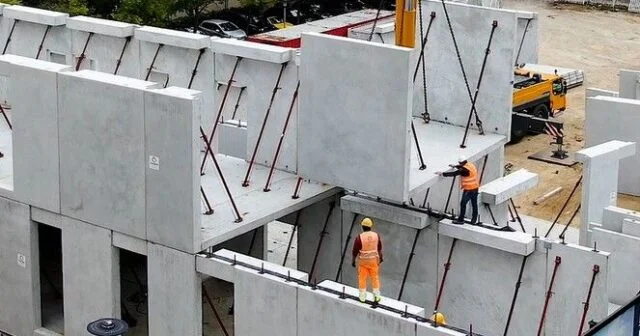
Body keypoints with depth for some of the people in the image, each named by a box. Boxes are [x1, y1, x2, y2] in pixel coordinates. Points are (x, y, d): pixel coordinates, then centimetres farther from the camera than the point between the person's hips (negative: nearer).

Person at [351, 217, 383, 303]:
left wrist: (353, 260, 1)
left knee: (362, 278, 13)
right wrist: (380, 257, 19)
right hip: (374, 259, 2)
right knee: (375, 277, 16)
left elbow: (355, 250, -13)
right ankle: (376, 296, 22)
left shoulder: (359, 237, -21)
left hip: (363, 260, -2)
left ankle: (362, 297, 21)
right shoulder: (376, 235, -11)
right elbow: (380, 248, 4)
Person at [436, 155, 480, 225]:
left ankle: (461, 220, 8)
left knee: (463, 203, 2)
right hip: (475, 188, 9)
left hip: (469, 189, -9)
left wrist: (442, 173, -14)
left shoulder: (464, 169, -21)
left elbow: (454, 174, -19)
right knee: (474, 204, 14)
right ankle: (474, 220, 21)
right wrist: (455, 166, 35)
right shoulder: (471, 165, 4)